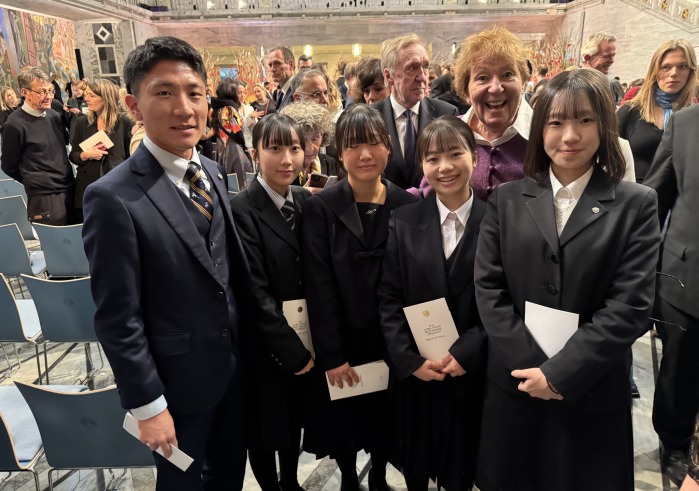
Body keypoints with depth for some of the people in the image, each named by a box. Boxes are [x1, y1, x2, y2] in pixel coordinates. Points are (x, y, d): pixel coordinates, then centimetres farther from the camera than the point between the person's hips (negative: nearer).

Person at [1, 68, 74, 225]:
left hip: (69, 190, 6)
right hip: (45, 198, -6)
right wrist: (35, 183, 6)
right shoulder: (15, 125, -13)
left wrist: (67, 180, 16)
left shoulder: (53, 115, 7)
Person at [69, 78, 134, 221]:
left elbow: (132, 154, 1)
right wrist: (85, 154, -12)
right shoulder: (81, 123, 6)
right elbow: (73, 156, 9)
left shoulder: (123, 121, -2)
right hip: (87, 189, 3)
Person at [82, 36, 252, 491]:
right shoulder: (114, 198, -23)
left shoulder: (212, 172, 1)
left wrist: (249, 344, 9)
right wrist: (148, 406, -14)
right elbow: (118, 320, -19)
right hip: (180, 380, -6)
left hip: (235, 364, 6)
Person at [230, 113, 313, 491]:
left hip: (304, 337, 5)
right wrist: (292, 351, -15)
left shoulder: (307, 201, 0)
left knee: (295, 420, 23)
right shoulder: (240, 210, -18)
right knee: (264, 429, 16)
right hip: (264, 346, -5)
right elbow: (255, 294, -20)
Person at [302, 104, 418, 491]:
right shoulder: (320, 207, -12)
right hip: (341, 342, -1)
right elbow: (319, 288, -13)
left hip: (391, 340, 2)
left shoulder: (407, 205, -6)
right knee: (345, 421, 17)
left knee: (386, 418, 20)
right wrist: (331, 355, -14)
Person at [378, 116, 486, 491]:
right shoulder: (403, 221, -2)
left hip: (472, 372, -1)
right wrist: (410, 360, -11)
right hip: (414, 373, 1)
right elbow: (389, 299, -4)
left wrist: (466, 353, -16)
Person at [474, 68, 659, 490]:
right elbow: (488, 287, -4)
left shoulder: (636, 204, -4)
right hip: (516, 384, 2)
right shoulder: (507, 199, 1)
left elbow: (631, 305, -11)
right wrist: (531, 361, -12)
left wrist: (560, 372, -15)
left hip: (593, 392, -1)